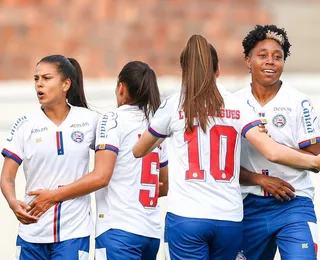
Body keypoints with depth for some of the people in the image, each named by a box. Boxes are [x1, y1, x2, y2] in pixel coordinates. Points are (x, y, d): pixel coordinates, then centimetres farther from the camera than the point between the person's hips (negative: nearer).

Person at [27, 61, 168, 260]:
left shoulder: (114, 120, -5)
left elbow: (101, 177, -16)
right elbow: (165, 186, 21)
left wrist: (54, 195, -11)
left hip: (119, 229, -7)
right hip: (152, 231, 7)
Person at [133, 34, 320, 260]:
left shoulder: (174, 106, 2)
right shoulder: (237, 108, 5)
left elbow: (138, 151, 15)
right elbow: (272, 152, -6)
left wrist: (160, 140, 36)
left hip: (186, 217, -3)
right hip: (230, 218, 3)